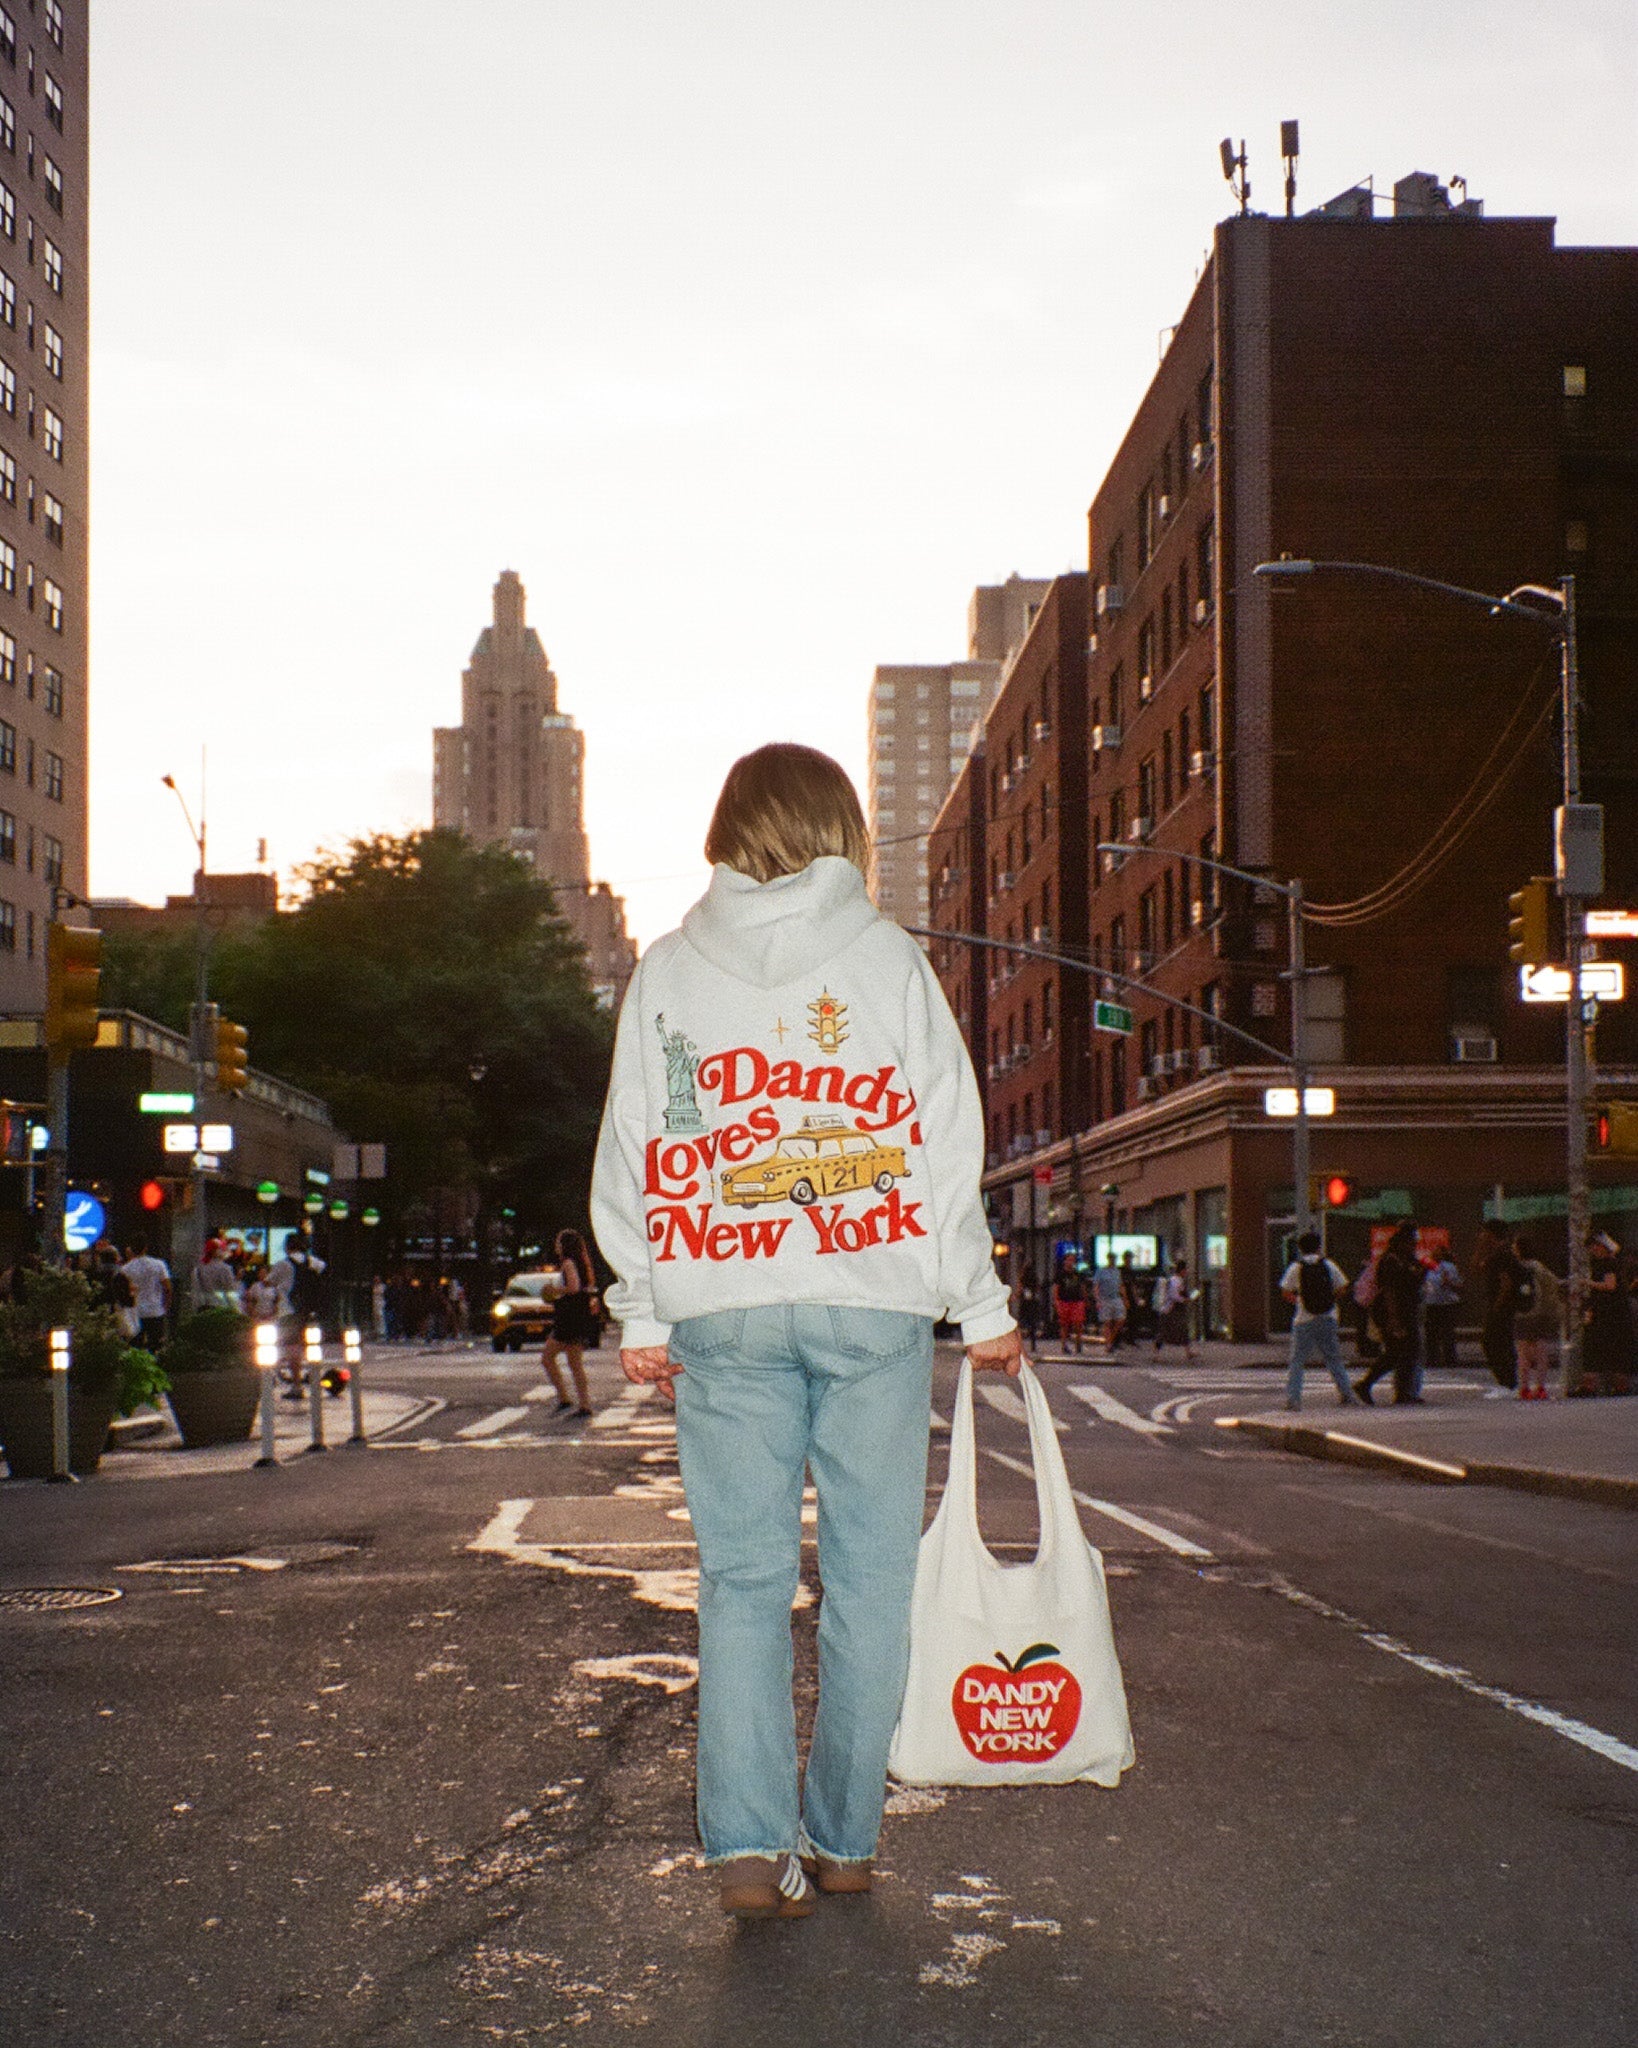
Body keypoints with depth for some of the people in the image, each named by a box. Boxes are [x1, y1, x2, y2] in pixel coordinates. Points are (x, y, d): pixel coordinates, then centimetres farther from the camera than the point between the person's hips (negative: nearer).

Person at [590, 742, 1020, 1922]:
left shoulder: (669, 970, 7)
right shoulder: (888, 957, 3)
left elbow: (632, 1155, 7)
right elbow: (946, 1142, 2)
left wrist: (641, 1317, 13)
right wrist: (983, 1308, 8)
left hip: (723, 1312, 1)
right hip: (875, 1302, -1)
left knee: (743, 1579, 4)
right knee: (868, 1577, 7)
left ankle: (751, 1846, -6)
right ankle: (843, 1839, 10)